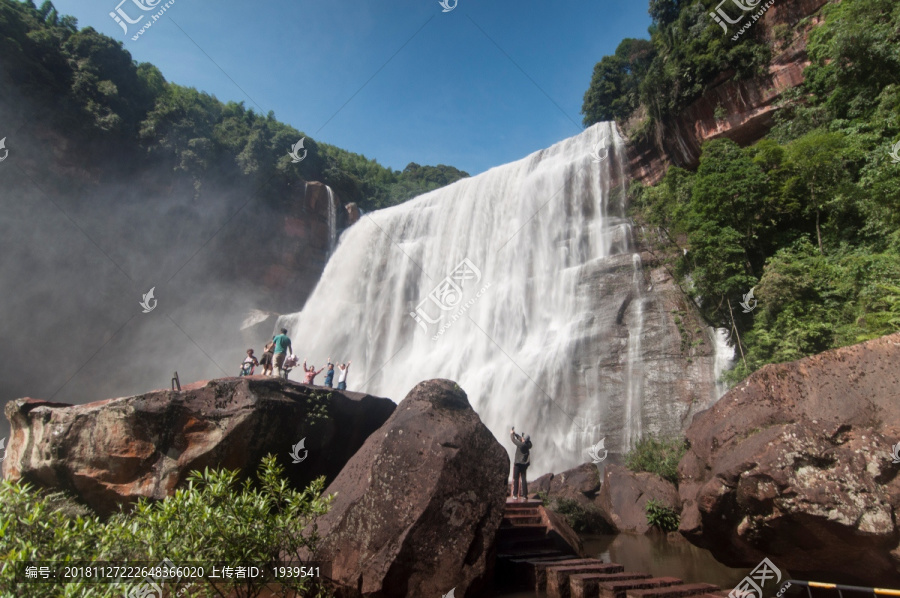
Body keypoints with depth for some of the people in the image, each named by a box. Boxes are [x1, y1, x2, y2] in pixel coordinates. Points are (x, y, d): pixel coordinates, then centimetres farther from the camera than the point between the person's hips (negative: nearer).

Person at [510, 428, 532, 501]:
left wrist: (511, 434, 13)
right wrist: (514, 433, 21)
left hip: (518, 464, -5)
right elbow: (520, 438, 13)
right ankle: (525, 495, 8)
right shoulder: (528, 444, -2)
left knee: (516, 479, 4)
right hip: (525, 464, 5)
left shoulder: (520, 444, -20)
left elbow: (514, 439, -7)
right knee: (524, 479, 9)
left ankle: (515, 495, 4)